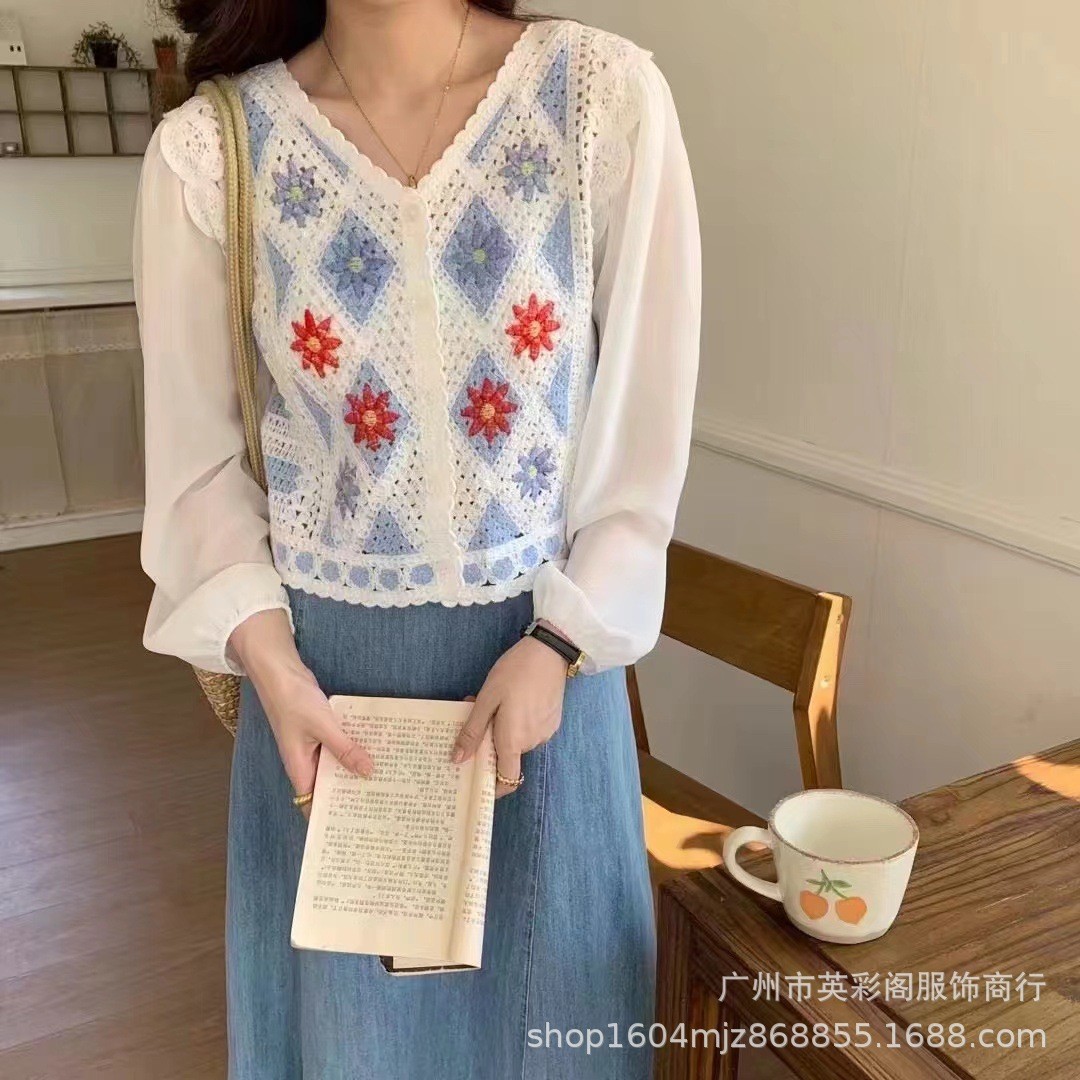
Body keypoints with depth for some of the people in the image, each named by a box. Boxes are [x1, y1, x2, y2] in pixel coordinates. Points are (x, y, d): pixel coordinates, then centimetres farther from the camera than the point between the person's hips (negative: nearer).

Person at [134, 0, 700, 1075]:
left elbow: (646, 424, -7)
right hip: (323, 656, 1)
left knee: (541, 991, 21)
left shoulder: (607, 97, -11)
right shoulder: (206, 150, -9)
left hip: (546, 639, 0)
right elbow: (197, 459, -1)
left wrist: (558, 643, -11)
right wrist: (269, 664, -11)